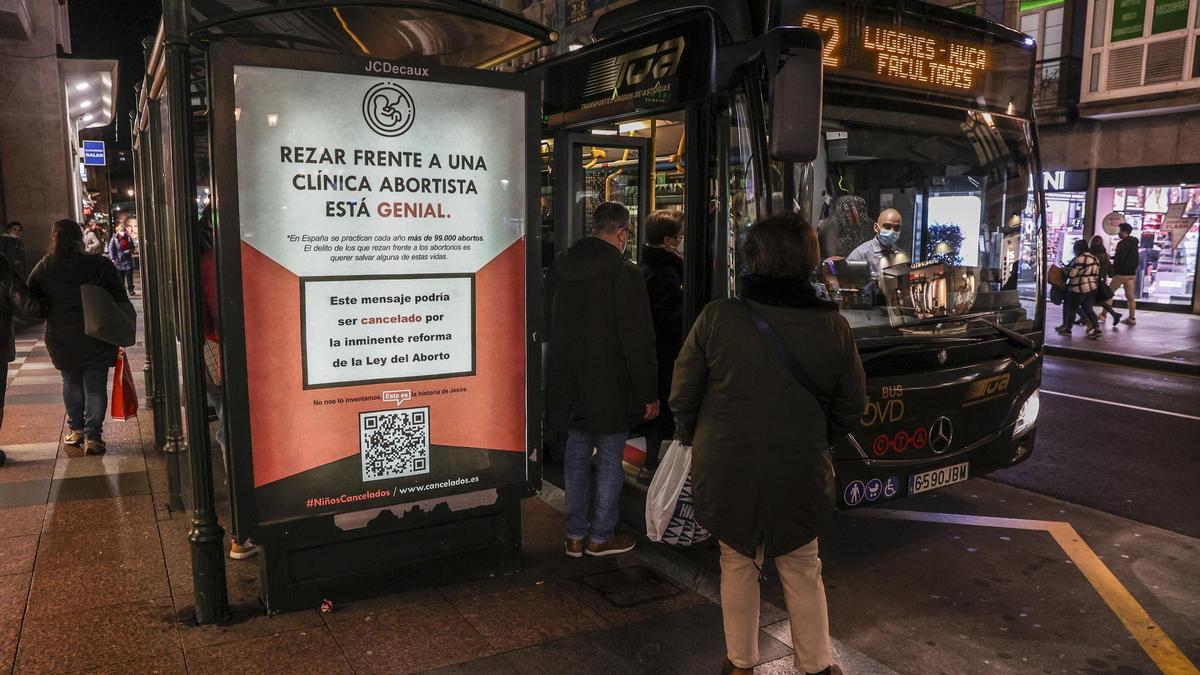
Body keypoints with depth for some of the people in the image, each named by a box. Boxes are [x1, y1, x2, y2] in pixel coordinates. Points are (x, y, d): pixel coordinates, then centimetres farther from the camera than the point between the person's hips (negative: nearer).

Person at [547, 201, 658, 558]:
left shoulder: (564, 268, 7)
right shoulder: (624, 273, -16)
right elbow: (639, 339, -17)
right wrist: (649, 393, -11)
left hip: (569, 385, 7)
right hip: (610, 388, -6)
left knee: (576, 455, 14)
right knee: (609, 460, 6)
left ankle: (575, 535, 23)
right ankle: (600, 536, 17)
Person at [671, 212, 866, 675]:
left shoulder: (716, 318, -15)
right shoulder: (833, 327, -10)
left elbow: (683, 394, -6)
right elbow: (850, 408, 1)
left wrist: (692, 438, 13)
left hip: (726, 470, 0)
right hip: (799, 474, 1)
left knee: (737, 563, 18)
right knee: (802, 571, 19)